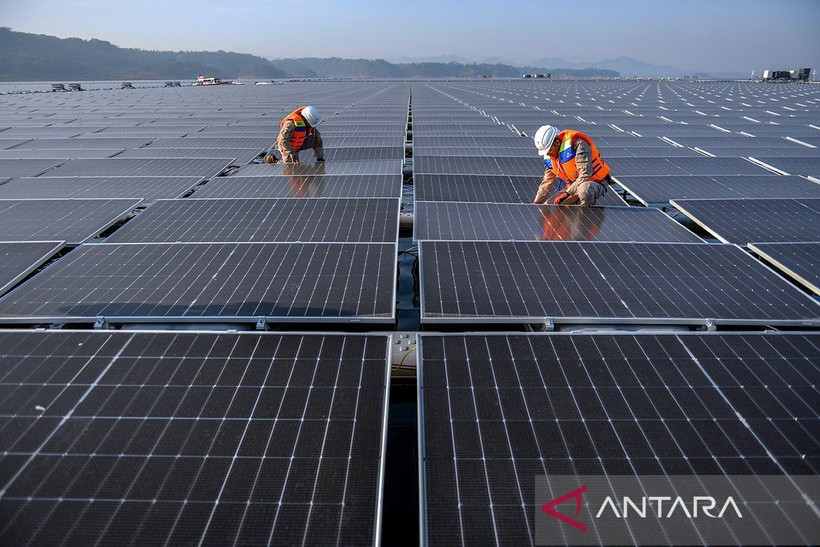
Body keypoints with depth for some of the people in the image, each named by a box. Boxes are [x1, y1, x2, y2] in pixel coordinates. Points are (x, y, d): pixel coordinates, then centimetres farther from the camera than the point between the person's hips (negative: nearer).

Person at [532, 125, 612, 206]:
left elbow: (585, 174, -29)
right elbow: (547, 183, 10)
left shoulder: (577, 144, -24)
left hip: (595, 182, -7)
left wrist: (567, 193, -29)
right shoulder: (550, 156, 0)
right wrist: (536, 203, 6)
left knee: (584, 188, -43)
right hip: (574, 186, 8)